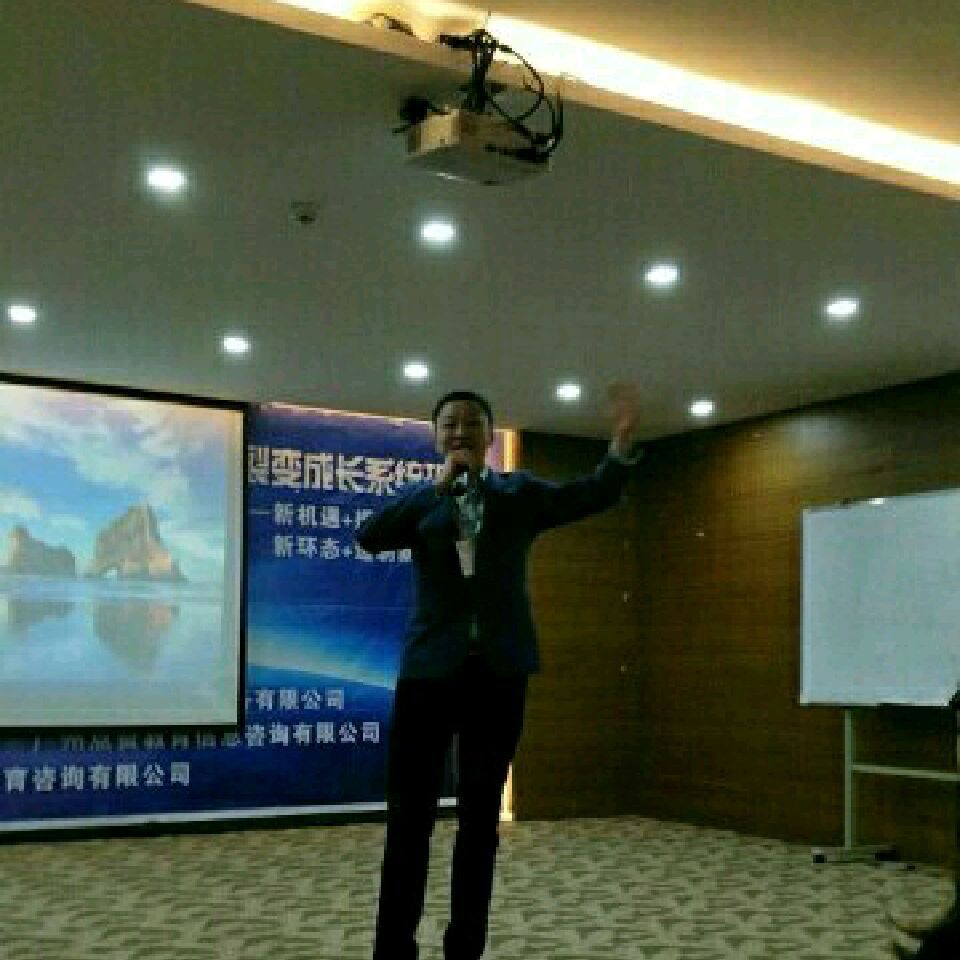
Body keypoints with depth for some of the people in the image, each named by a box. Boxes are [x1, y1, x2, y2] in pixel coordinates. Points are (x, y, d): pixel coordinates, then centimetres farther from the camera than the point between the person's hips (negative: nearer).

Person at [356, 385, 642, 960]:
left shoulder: (519, 493, 8)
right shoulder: (420, 501, 8)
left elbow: (594, 496, -4)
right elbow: (370, 537, -11)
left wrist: (623, 442, -22)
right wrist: (441, 484, -12)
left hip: (498, 670, 1)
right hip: (430, 667, 0)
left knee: (481, 818, 8)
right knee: (410, 816, 1)